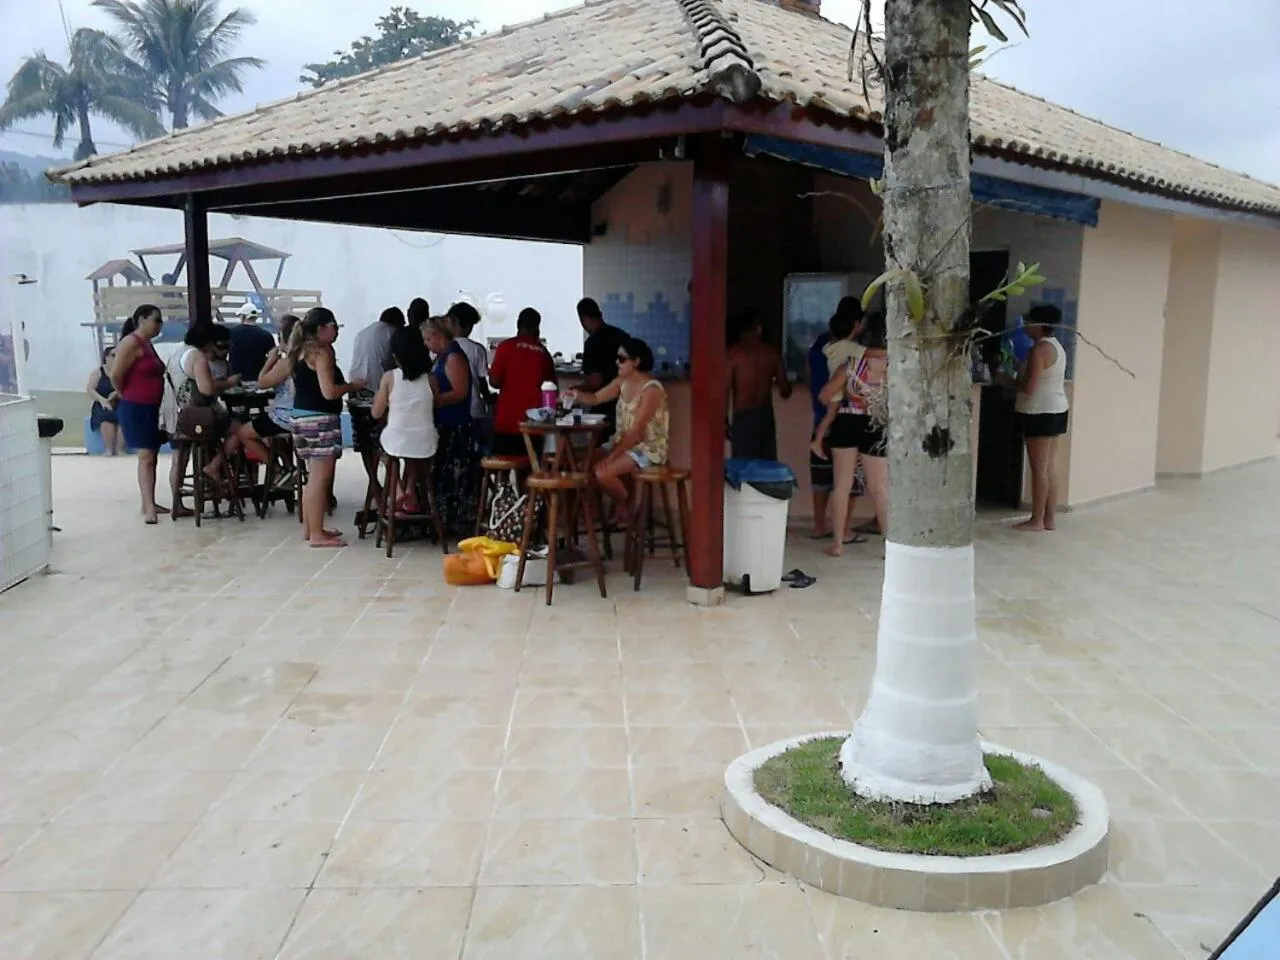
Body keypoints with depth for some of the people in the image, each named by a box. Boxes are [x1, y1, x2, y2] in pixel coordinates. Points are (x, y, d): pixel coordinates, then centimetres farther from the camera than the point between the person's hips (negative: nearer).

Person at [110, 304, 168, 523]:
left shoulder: (147, 344, 15)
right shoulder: (131, 343, -13)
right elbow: (116, 376, -18)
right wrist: (128, 397, -4)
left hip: (152, 408, 9)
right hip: (136, 409, -9)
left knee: (151, 456, 11)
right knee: (146, 456, -12)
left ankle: (149, 504, 18)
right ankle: (148, 507, -14)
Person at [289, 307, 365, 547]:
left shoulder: (301, 351, 14)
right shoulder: (321, 352, -14)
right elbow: (329, 392, -21)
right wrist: (353, 386, -5)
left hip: (301, 416, 10)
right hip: (319, 419, -10)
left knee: (313, 476, 17)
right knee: (321, 477, -6)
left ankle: (309, 527, 24)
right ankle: (317, 535, -4)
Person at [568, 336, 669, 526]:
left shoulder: (651, 389, -21)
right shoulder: (622, 382, 5)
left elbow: (636, 430, -24)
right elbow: (596, 398, 12)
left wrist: (612, 455, -24)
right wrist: (577, 394, -11)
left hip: (649, 447, -9)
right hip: (624, 442, 9)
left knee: (603, 473, -25)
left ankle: (625, 508, 4)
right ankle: (619, 506, 13)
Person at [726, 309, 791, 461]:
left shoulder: (733, 352, -5)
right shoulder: (772, 351, 4)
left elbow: (726, 389, -8)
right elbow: (785, 390, 7)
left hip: (743, 416, -3)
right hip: (766, 415, 3)